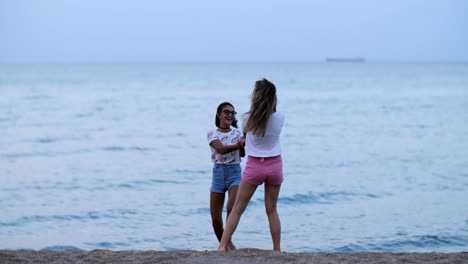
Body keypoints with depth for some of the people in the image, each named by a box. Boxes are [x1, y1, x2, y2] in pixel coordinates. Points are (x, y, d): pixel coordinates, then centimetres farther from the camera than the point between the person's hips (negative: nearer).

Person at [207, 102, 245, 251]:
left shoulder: (237, 133, 7)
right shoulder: (212, 134, 1)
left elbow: (242, 153, -8)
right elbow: (221, 149, -18)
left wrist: (244, 144, -29)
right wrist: (238, 145, -33)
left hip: (234, 173, 0)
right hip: (218, 173, 0)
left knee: (232, 208, -26)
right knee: (215, 219, 0)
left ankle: (228, 242, -5)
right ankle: (224, 244, 24)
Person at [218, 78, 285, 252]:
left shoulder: (247, 119, -12)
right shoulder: (279, 118, -6)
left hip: (254, 166, -2)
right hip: (274, 165, 2)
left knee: (237, 209, 5)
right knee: (271, 210, 11)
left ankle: (223, 246, 0)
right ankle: (277, 249, 14)